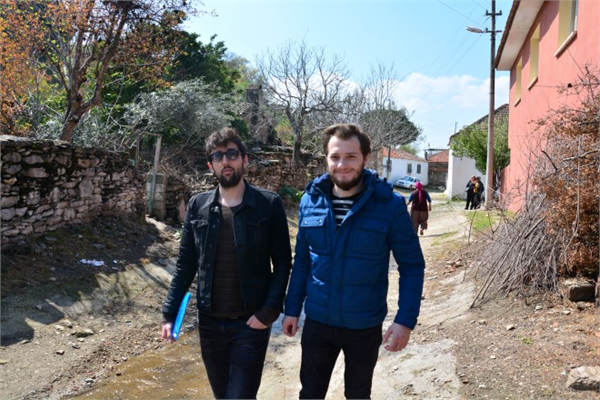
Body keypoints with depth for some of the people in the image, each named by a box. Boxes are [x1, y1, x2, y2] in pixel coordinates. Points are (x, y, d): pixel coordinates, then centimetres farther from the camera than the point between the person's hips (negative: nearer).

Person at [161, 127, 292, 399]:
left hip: (251, 323, -3)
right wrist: (170, 313, 0)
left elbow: (282, 263, -6)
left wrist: (269, 311, -15)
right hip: (209, 322, 4)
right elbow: (185, 265, 5)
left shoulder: (269, 204, -8)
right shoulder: (197, 206, 2)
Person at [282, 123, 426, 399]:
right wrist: (292, 308, 5)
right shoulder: (310, 200, -5)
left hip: (365, 327, -2)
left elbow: (412, 266, -9)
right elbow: (302, 261, 4)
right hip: (317, 322, 2)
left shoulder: (390, 205, -14)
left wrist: (406, 319, -16)